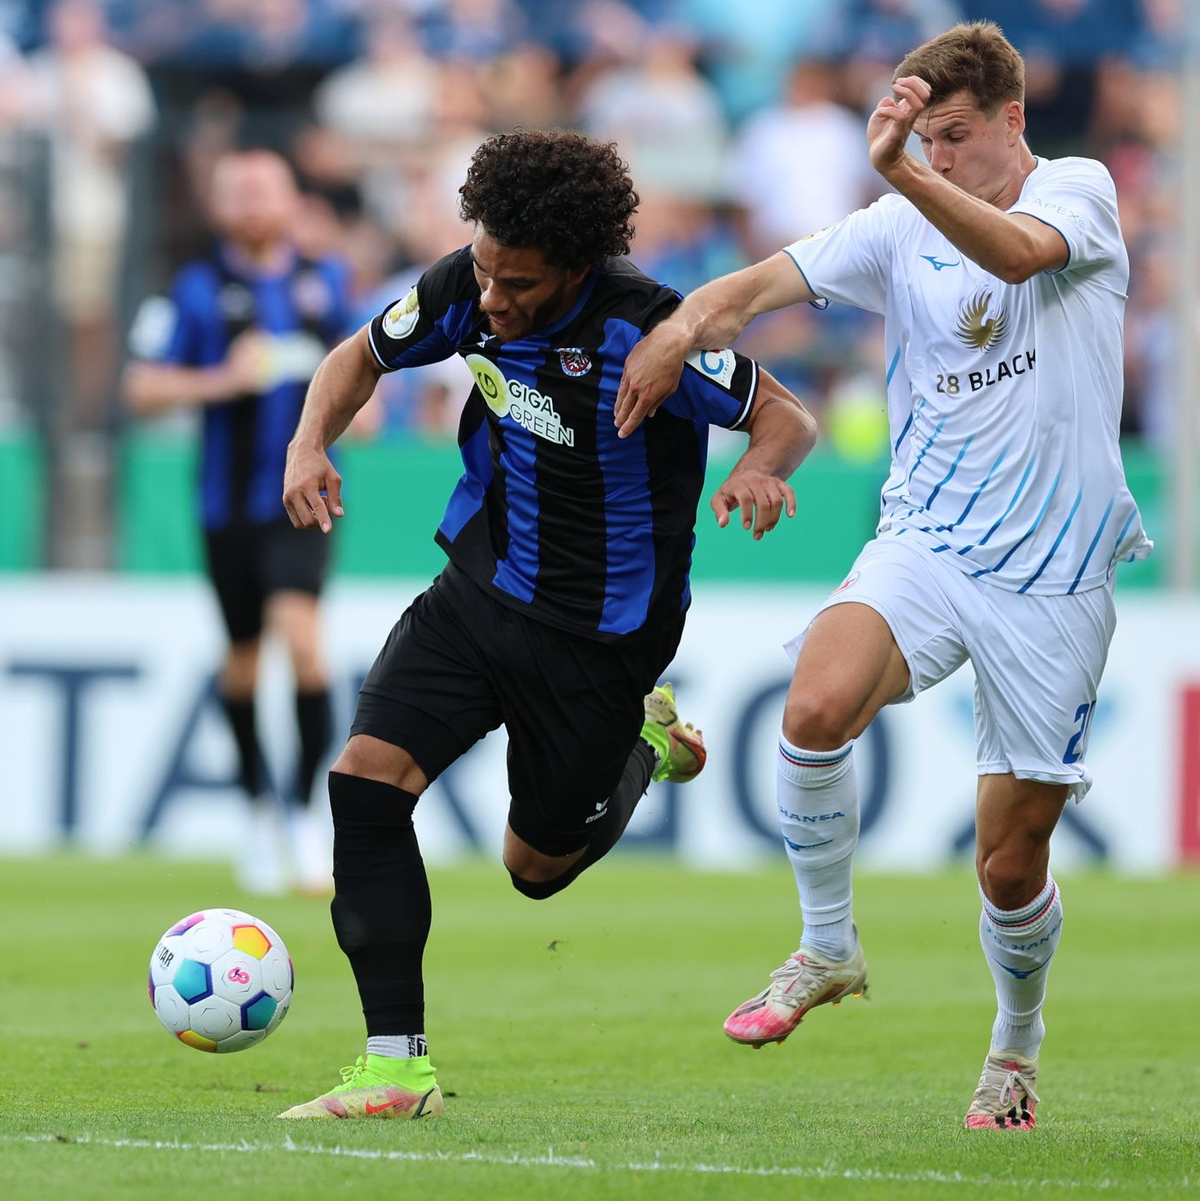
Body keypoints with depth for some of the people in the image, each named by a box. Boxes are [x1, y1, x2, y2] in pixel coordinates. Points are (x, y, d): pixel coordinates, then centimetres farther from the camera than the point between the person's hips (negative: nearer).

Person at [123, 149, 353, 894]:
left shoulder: (325, 281, 7)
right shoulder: (199, 290, -3)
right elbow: (143, 388, -6)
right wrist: (222, 380, -19)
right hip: (229, 502, 0)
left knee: (300, 630, -20)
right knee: (243, 657, 10)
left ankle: (310, 807, -13)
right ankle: (260, 809, 29)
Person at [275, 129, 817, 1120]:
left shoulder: (645, 330, -25)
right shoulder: (467, 291, -10)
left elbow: (787, 416, -16)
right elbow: (365, 355, 9)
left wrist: (758, 470, -39)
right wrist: (310, 443, -11)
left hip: (604, 630, -4)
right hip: (480, 586, 4)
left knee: (539, 864, 8)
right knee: (366, 780, -14)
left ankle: (645, 746, 40)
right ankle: (396, 1069, -7)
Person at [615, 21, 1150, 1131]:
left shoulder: (1079, 190, -4)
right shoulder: (899, 230, 5)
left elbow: (1016, 251, -26)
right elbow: (762, 287, -5)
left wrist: (907, 171, -43)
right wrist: (683, 329, -27)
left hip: (1054, 580, -2)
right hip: (926, 542, 2)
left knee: (1011, 863, 1)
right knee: (818, 705, -30)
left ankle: (1018, 1042, 32)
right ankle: (827, 948, -8)